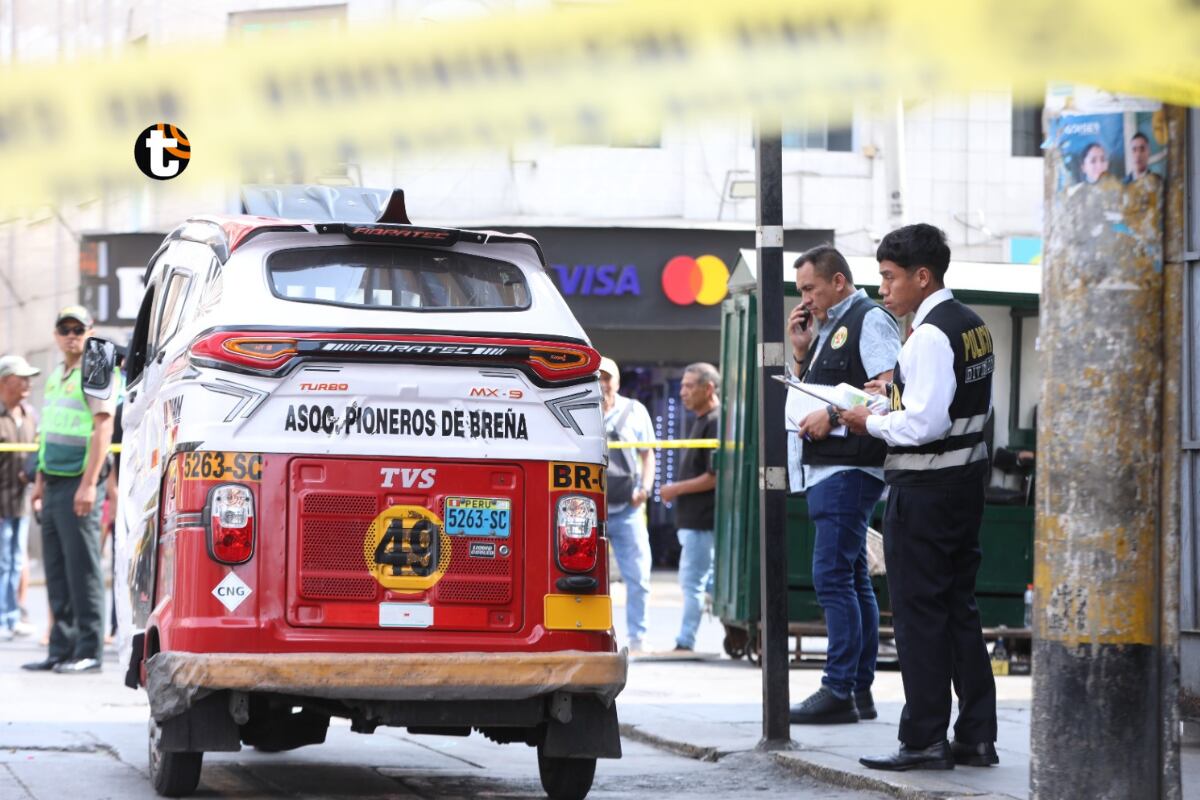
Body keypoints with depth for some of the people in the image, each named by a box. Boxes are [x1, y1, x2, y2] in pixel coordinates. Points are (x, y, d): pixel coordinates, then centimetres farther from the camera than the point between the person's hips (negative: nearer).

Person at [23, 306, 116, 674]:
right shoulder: (56, 376, 19)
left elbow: (103, 428, -16)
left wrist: (88, 484, -22)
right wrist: (40, 479, 21)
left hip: (78, 484, -9)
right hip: (55, 484, 9)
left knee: (82, 568, -7)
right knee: (57, 570, 9)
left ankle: (89, 651, -4)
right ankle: (61, 650, 13)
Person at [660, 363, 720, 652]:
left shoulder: (716, 423, -15)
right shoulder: (701, 422, 17)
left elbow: (715, 476, -21)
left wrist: (676, 489, -14)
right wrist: (676, 490, 13)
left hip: (702, 519, -10)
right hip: (693, 518, 10)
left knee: (693, 580, -6)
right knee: (707, 580, 14)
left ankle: (685, 643, -3)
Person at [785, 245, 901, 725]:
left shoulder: (869, 320, -8)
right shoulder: (827, 329, 21)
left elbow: (889, 388, -19)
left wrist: (833, 414, -21)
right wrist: (801, 350, 13)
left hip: (850, 467, -10)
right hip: (824, 469, 10)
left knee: (833, 578, -13)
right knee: (853, 580, 11)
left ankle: (839, 691, -14)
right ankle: (861, 691, 14)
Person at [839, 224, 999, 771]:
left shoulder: (930, 335, -18)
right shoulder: (972, 326, 11)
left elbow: (924, 423, -24)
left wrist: (871, 422, -8)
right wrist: (900, 389, 13)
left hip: (924, 486, -9)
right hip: (967, 478, 9)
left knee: (919, 612, -3)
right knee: (960, 608, 13)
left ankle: (924, 740, 0)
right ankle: (976, 736, 16)